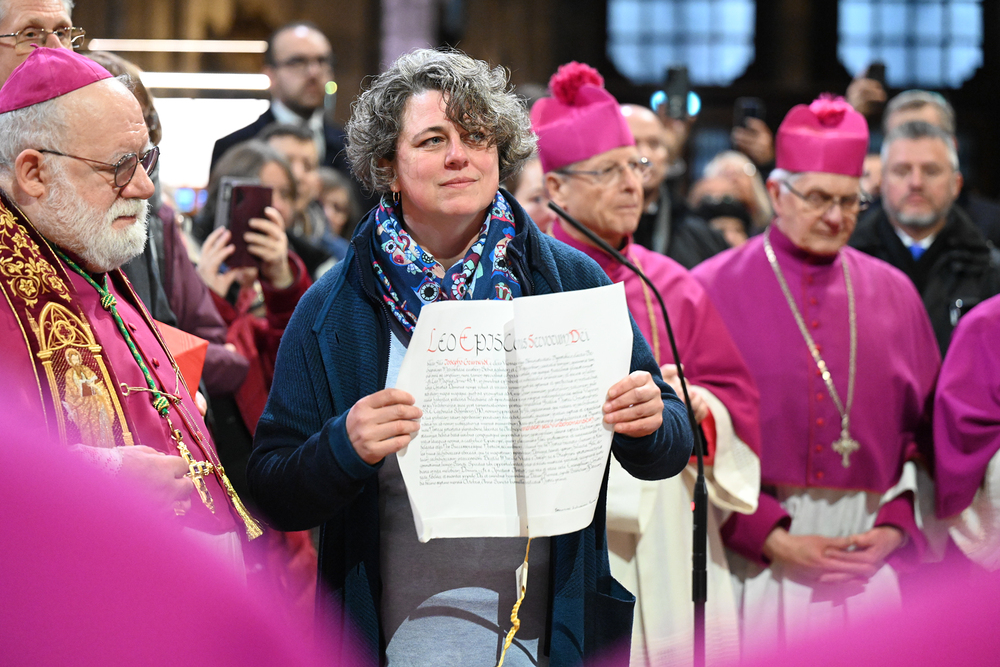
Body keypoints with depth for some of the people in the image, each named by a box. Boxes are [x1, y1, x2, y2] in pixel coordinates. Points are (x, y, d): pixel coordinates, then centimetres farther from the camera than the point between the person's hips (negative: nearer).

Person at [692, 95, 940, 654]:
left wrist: (896, 528, -4)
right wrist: (771, 538, -12)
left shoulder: (893, 293, 11)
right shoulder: (712, 290, -1)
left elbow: (930, 433, 10)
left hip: (869, 557, 3)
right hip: (753, 556, -3)